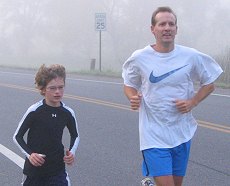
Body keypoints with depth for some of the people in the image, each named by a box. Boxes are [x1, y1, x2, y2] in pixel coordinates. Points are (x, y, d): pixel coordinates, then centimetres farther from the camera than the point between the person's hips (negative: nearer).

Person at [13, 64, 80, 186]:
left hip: (57, 168, 2)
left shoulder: (68, 113, -5)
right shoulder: (34, 111, -14)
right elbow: (17, 136, -4)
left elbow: (75, 136, 14)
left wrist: (72, 152, -4)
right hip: (34, 167, -1)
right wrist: (29, 154, -17)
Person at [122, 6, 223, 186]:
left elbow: (209, 84, 9)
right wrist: (133, 98, -12)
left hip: (182, 133, 3)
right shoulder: (139, 58, -6)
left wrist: (193, 102, -8)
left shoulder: (192, 57, -4)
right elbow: (129, 85, 9)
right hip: (154, 135, -3)